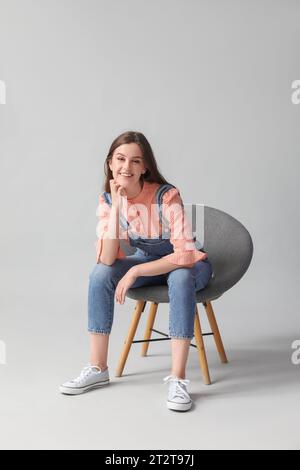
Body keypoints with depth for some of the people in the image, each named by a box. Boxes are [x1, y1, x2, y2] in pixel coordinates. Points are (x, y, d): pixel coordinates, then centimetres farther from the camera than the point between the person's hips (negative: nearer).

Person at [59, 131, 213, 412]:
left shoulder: (167, 196, -28)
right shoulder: (108, 199, -14)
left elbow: (186, 255, -32)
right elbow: (107, 259, -24)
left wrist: (134, 272, -30)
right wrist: (116, 206, -31)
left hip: (188, 264, -4)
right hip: (146, 260, 4)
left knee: (180, 277, -38)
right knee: (100, 273, -19)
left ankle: (177, 379, -31)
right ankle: (97, 369, -9)